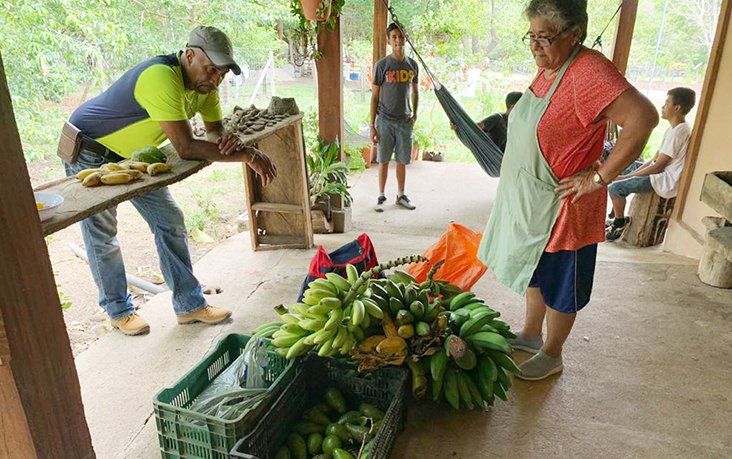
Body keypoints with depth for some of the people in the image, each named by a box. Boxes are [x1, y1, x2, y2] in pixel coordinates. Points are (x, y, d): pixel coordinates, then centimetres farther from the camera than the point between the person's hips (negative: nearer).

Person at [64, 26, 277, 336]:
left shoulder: (203, 83, -10)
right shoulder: (162, 78, -37)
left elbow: (215, 130, -3)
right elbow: (185, 148, -41)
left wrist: (226, 141, -29)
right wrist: (247, 155, -37)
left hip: (132, 154, 8)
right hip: (89, 150, -7)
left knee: (170, 222, 2)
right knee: (101, 233, 3)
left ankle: (189, 304, 10)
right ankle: (119, 310, 22)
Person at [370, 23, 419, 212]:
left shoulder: (412, 65, 6)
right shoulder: (382, 65, -5)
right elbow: (375, 96, -4)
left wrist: (415, 114, 5)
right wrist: (372, 125, -8)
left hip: (405, 121, 3)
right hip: (385, 121, -3)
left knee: (402, 161, 10)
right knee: (383, 161, 4)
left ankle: (401, 195, 24)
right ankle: (381, 197, 17)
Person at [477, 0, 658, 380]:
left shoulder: (589, 71, -23)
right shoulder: (548, 68, 5)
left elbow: (643, 117, -32)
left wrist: (600, 176, -26)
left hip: (561, 208, -9)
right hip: (529, 201, 9)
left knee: (559, 285, 10)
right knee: (534, 272, 23)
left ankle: (552, 355, 31)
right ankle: (530, 335, 43)